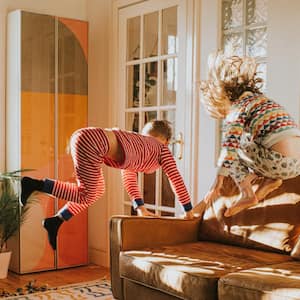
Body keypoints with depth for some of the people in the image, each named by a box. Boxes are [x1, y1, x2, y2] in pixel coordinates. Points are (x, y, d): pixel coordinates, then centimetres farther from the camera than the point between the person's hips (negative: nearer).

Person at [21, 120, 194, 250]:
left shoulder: (136, 144, 34)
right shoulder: (161, 149, 15)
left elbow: (129, 177, 39)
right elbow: (176, 179, 15)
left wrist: (141, 208, 39)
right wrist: (188, 210, 23)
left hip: (84, 138, 9)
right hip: (92, 141, -9)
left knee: (96, 192, 21)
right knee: (86, 196, -1)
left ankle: (55, 222, 19)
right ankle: (35, 184, -4)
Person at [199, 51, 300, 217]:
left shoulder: (236, 110, -1)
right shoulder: (259, 98, 24)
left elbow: (229, 151, -8)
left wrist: (216, 186, -3)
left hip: (281, 161, -8)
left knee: (232, 143, 9)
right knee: (244, 138, 27)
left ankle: (247, 195, 1)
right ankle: (269, 179, 11)